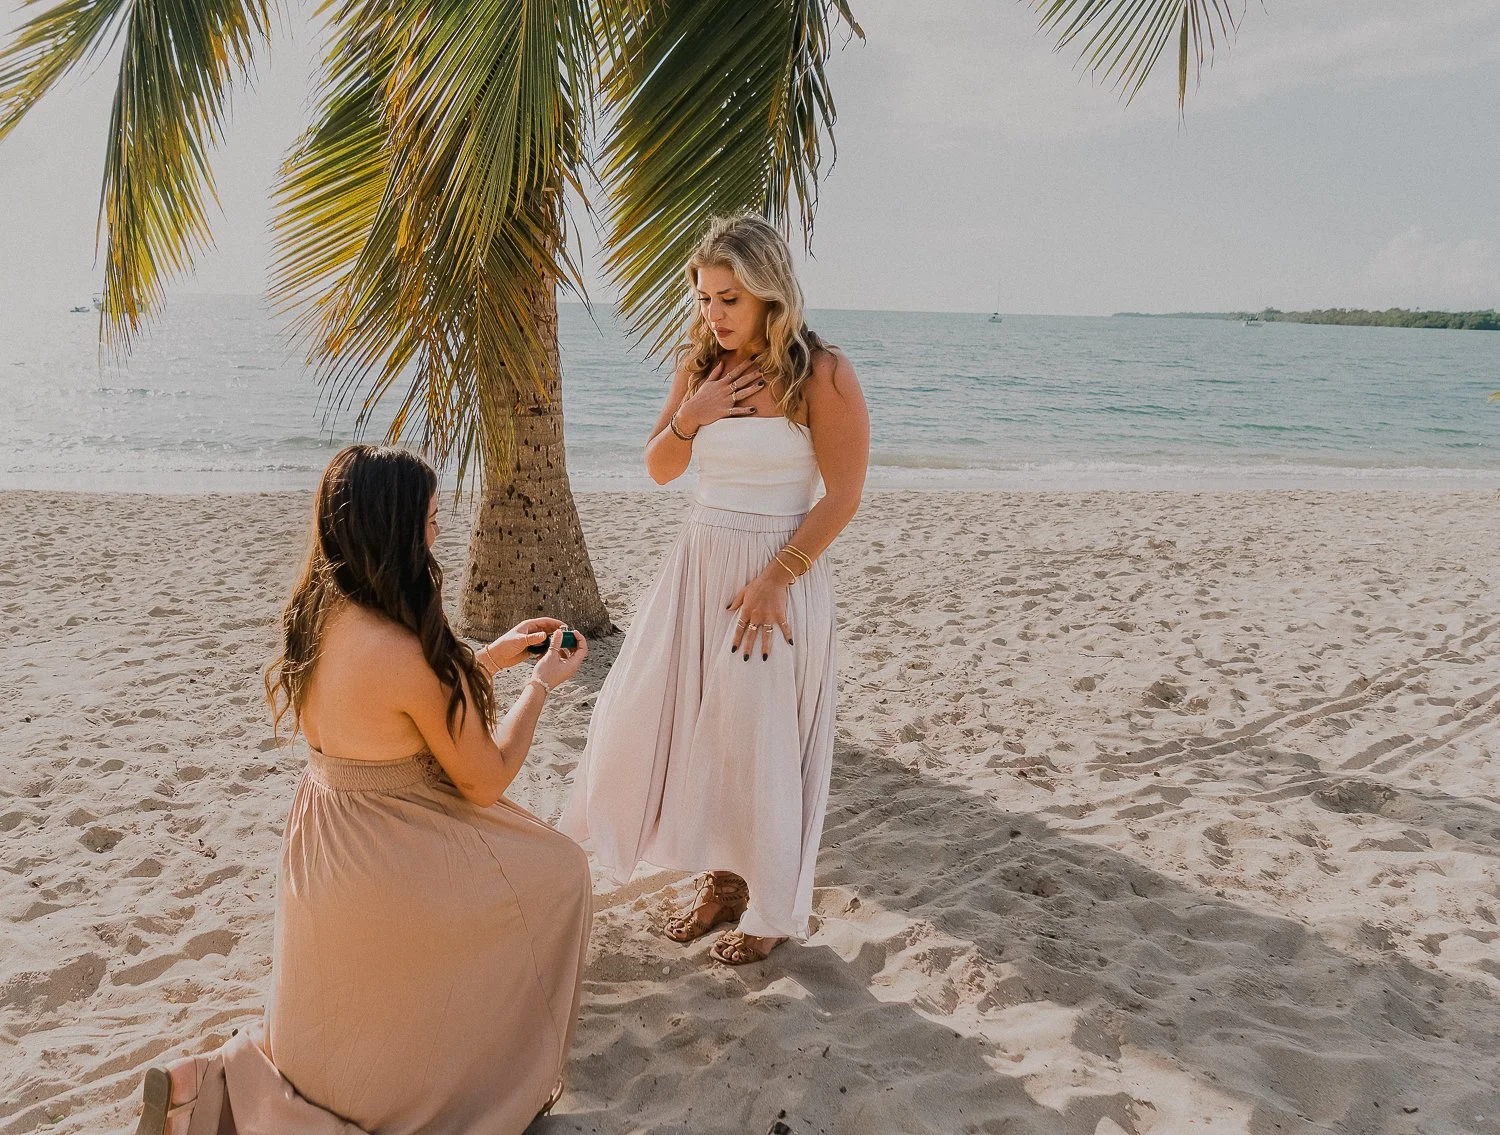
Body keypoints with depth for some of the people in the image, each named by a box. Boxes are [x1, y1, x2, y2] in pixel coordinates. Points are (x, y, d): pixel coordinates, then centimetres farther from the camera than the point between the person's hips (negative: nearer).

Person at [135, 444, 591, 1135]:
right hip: (392, 868, -8)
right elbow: (486, 780, -16)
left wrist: (488, 658, 13)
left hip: (321, 856, 8)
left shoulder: (317, 614, -4)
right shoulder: (408, 652, -29)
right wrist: (542, 683, -3)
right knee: (560, 872, 16)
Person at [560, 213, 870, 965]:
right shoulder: (701, 366, 5)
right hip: (698, 563, 6)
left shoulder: (821, 374, -12)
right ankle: (721, 881, 28)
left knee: (759, 741, 1)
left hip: (779, 572, -6)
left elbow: (842, 496, -13)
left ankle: (773, 910, 22)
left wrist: (774, 580, -18)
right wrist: (689, 417, -8)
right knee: (675, 725, 8)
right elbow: (659, 469, 11)